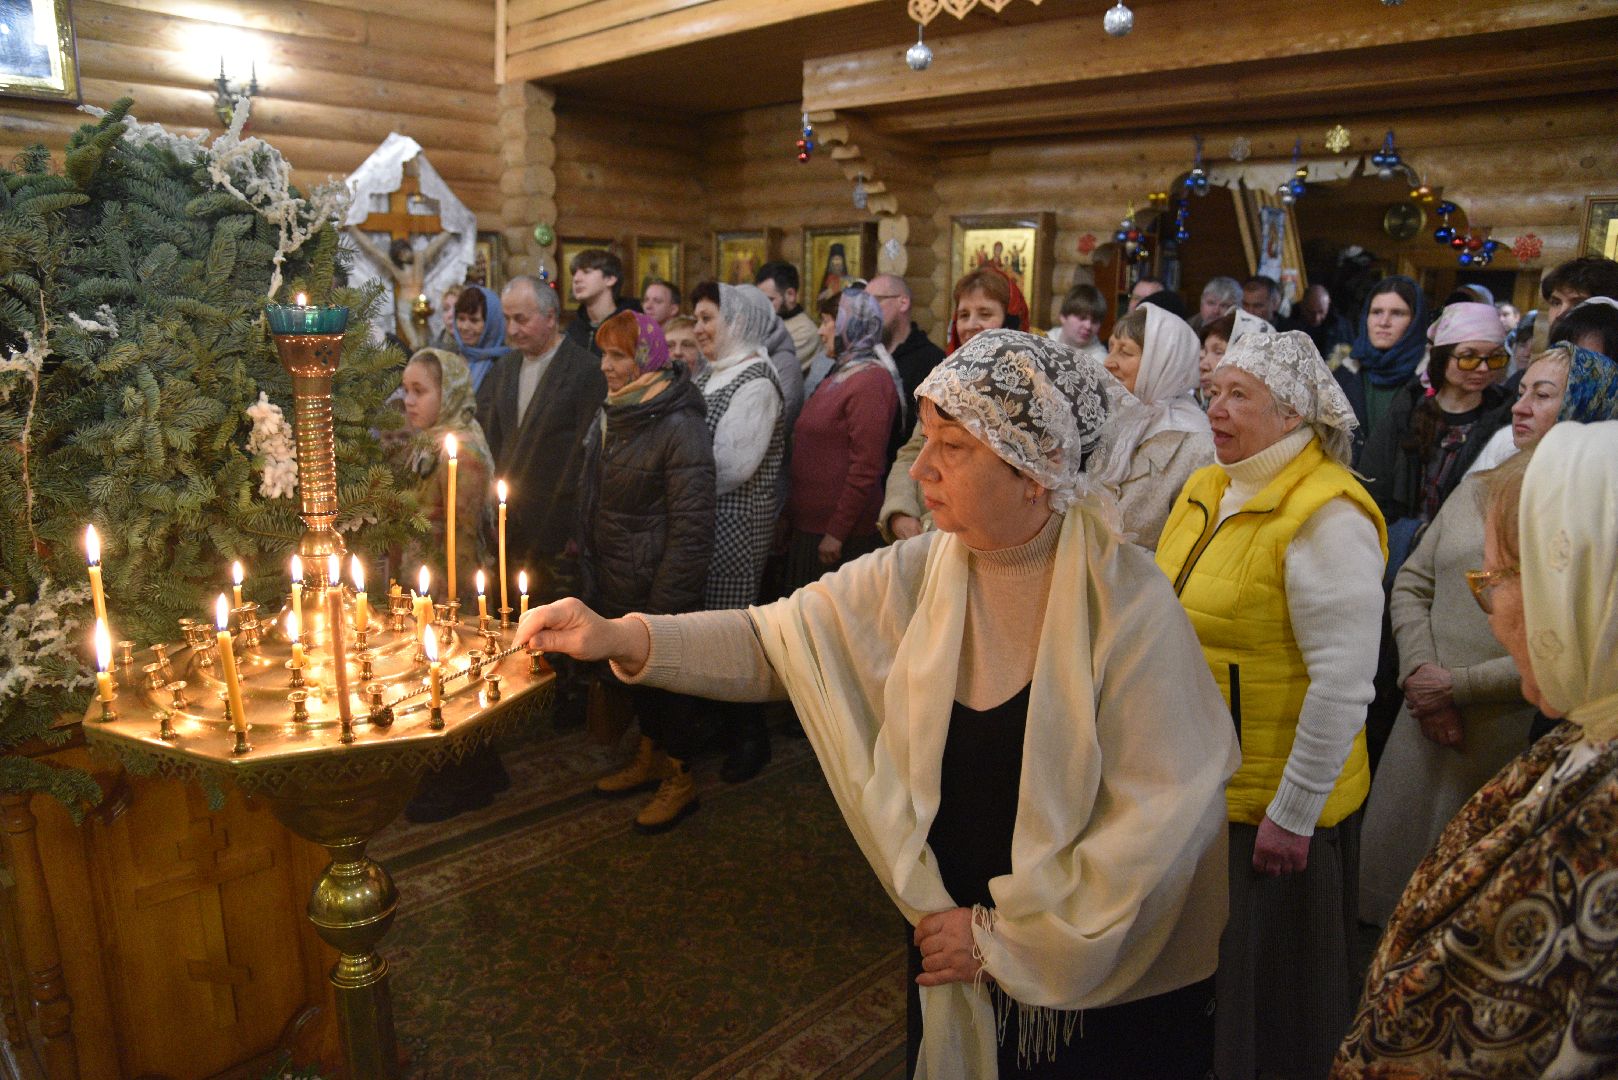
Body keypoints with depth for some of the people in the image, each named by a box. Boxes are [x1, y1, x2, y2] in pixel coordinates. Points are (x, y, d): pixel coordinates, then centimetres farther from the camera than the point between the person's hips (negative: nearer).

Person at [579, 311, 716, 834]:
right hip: (612, 584, 8)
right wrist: (591, 571, 12)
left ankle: (679, 779, 26)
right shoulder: (613, 414, 5)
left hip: (655, 588, -7)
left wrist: (662, 607, -21)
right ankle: (649, 759, 40)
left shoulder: (680, 426, -21)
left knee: (660, 676, 6)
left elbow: (691, 526, -22)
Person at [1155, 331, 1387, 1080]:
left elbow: (1343, 685, -21)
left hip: (1273, 808, -7)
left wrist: (1293, 814, -17)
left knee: (1265, 997, 13)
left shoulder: (1328, 517, -19)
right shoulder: (1207, 489, 6)